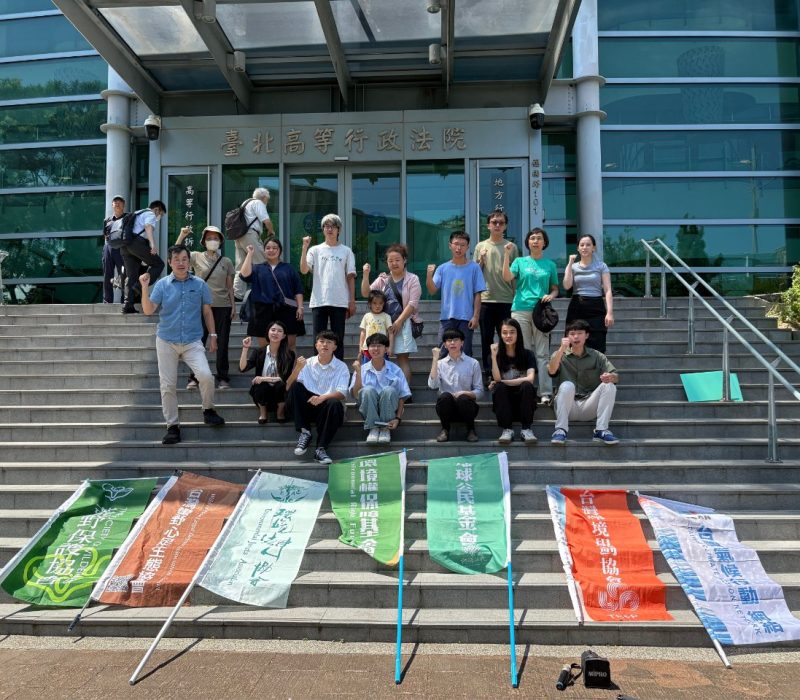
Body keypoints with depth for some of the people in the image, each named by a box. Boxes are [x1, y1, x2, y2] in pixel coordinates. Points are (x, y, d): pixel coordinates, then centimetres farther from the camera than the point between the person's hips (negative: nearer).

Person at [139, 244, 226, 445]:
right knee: (168, 385, 2)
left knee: (206, 376, -20)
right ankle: (172, 426, 14)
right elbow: (148, 310, -6)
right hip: (166, 341, 1)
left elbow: (207, 311, 11)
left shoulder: (199, 284, 3)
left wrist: (212, 335, 8)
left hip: (192, 341, -1)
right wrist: (145, 288, -17)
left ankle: (208, 410, 7)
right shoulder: (162, 284, 1)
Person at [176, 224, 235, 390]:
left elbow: (230, 286, 10)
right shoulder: (197, 257, 5)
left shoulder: (226, 262, 9)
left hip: (223, 307, 1)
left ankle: (223, 378, 12)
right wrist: (182, 236, -15)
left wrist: (233, 306, 5)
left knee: (222, 343, 4)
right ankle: (194, 378, 8)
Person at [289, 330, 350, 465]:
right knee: (296, 386, -23)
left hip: (328, 408, -2)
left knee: (334, 403, -36)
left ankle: (321, 449, -26)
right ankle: (304, 432, -17)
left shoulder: (341, 367, 2)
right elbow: (289, 386, -3)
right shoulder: (307, 364, 7)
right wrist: (297, 368, -20)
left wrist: (323, 397, -30)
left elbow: (341, 393, -12)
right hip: (308, 405, 2)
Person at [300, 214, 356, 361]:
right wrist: (304, 248, -13)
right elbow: (304, 270, -6)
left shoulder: (346, 251, 8)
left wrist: (352, 301, 2)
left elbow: (350, 277, 7)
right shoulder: (315, 250, 8)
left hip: (340, 302, 0)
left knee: (338, 339, 5)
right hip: (319, 301, 0)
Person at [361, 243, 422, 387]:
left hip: (403, 323, -4)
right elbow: (366, 293, 3)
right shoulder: (383, 279, 12)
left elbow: (413, 303, -8)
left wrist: (399, 321, -13)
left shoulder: (412, 279, 0)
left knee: (403, 358, -4)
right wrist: (365, 275, -10)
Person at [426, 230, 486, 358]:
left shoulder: (474, 268, 1)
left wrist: (476, 316, -5)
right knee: (442, 354, 3)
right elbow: (432, 290, -1)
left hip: (466, 318, -1)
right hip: (446, 317, 1)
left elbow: (477, 295, 0)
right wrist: (429, 275, -18)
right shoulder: (442, 268, 6)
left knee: (465, 354, 6)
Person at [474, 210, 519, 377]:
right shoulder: (481, 246, 8)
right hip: (486, 300, 1)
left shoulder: (511, 247, 7)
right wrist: (481, 260, -8)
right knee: (486, 338, 5)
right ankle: (487, 372, 13)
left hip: (506, 300, 0)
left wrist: (516, 298, 2)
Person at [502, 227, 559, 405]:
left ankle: (546, 392, -4)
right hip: (521, 310, 0)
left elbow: (555, 289, 15)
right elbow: (507, 277, -6)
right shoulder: (520, 261, 11)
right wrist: (507, 254, -10)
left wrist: (551, 296, -7)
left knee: (542, 353, -3)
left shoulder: (550, 265, 13)